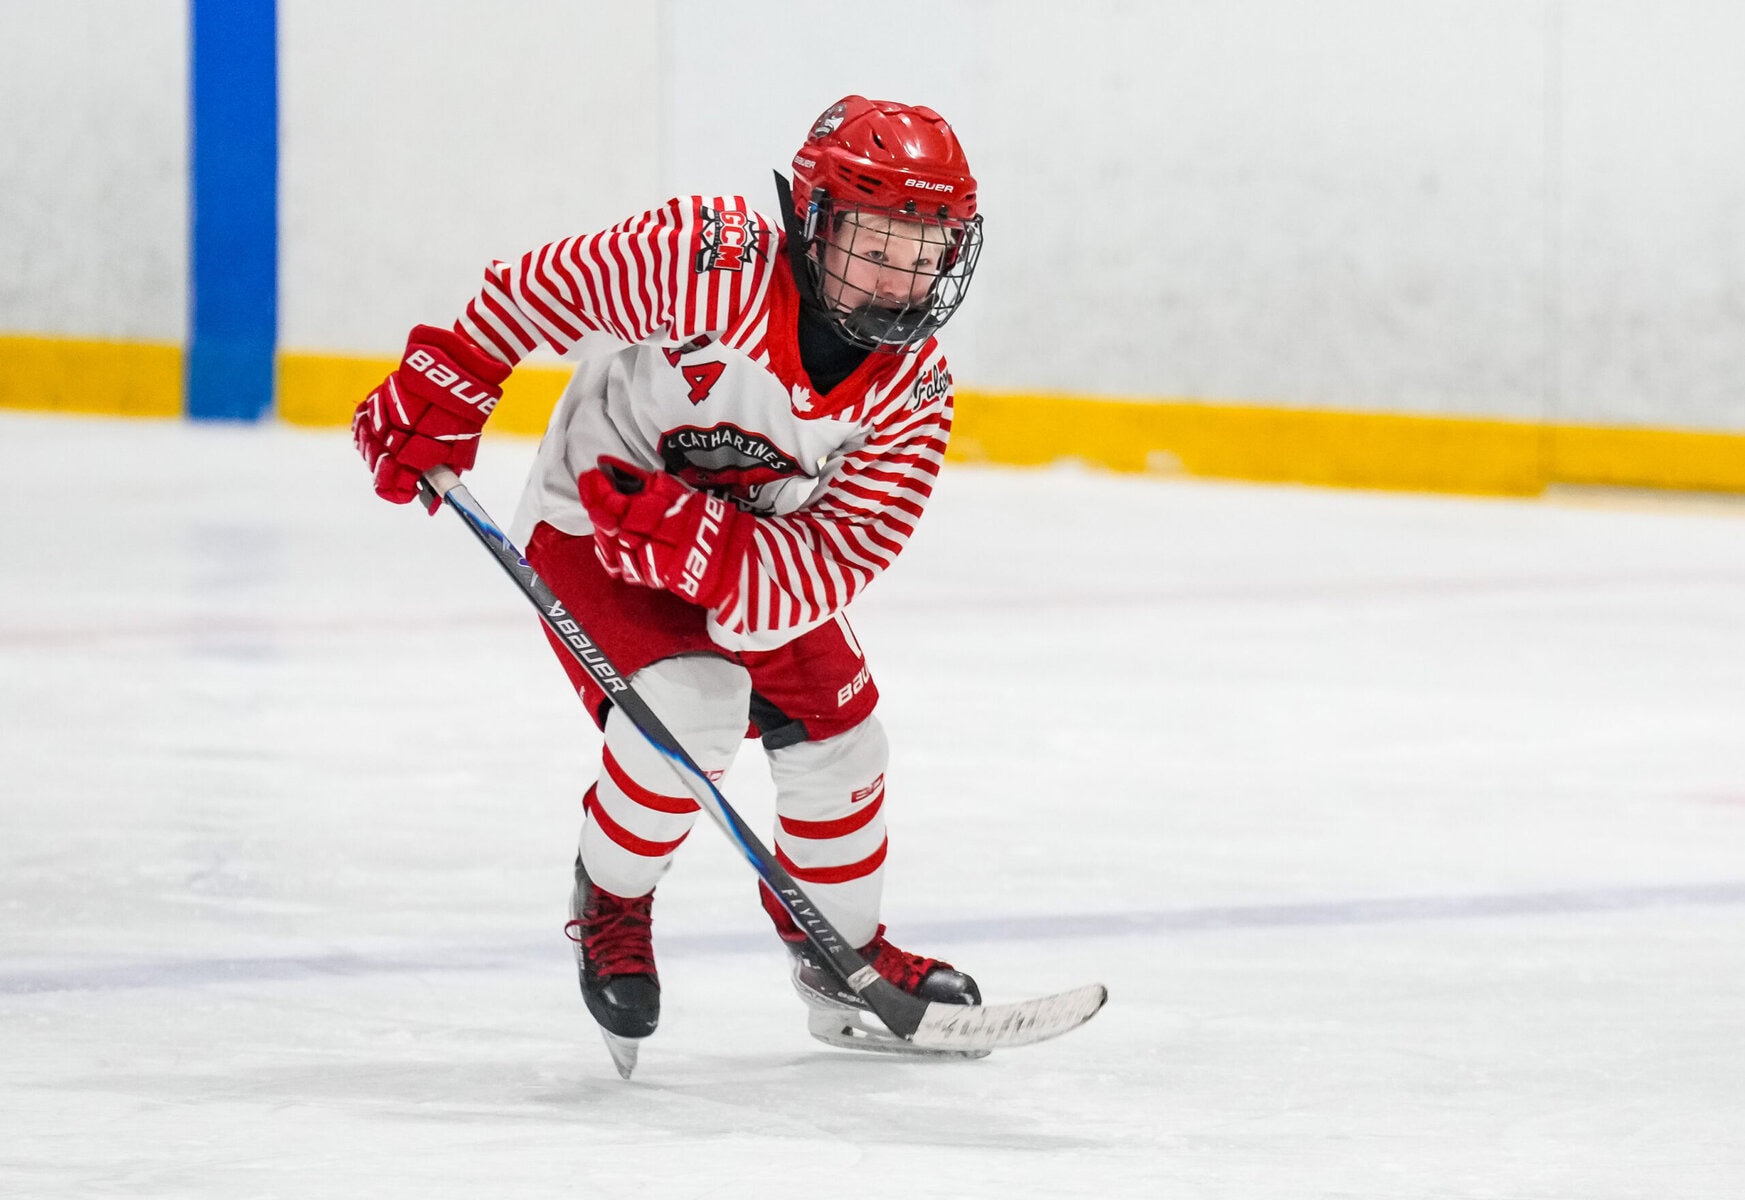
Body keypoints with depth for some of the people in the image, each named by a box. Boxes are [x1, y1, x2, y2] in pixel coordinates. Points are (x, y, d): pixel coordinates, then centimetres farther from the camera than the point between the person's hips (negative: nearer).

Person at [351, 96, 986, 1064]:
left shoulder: (911, 387, -19)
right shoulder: (707, 261, -33)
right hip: (589, 523, -5)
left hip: (756, 546, 6)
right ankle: (609, 903, 1)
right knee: (691, 703, -26)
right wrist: (440, 395, -19)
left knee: (836, 739, 5)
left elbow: (835, 560, -25)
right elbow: (544, 287, -20)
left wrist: (688, 538, -39)